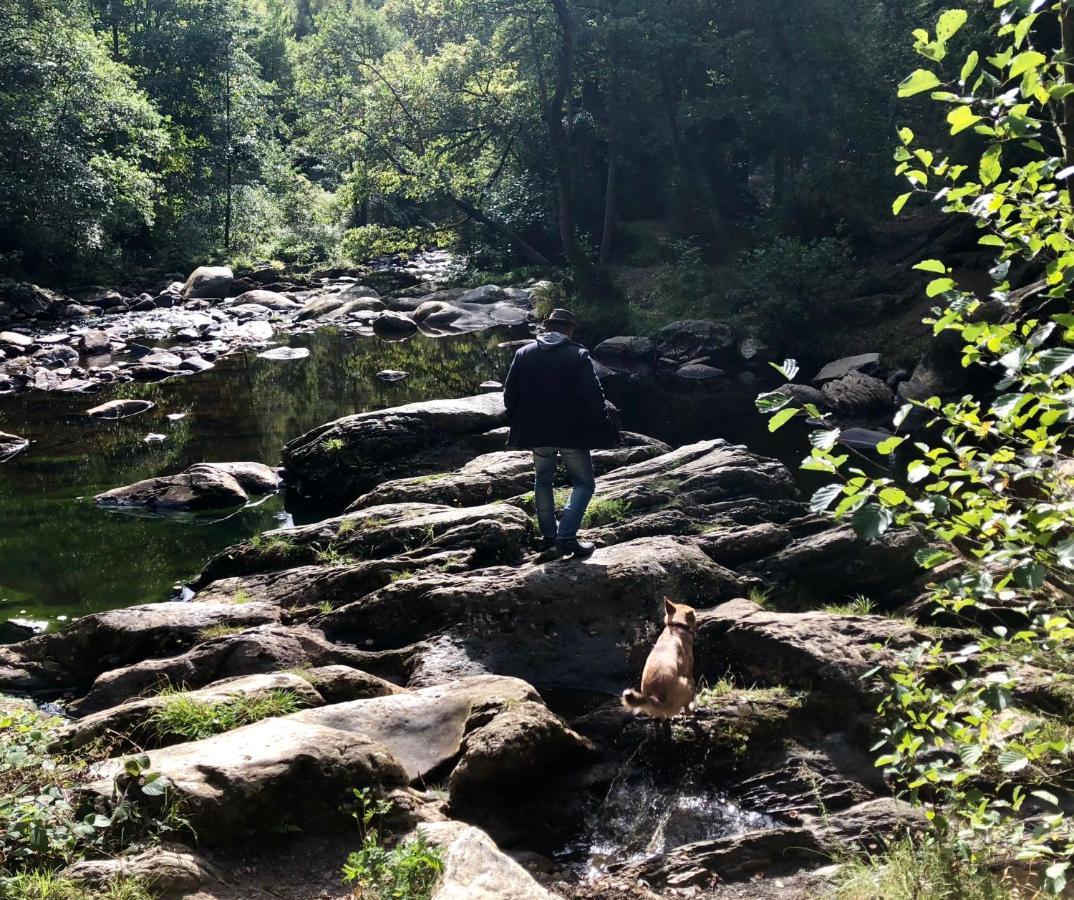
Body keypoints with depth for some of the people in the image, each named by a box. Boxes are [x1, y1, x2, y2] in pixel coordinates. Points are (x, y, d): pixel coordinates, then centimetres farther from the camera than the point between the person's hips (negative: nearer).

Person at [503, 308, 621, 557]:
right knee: (584, 483, 6)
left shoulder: (524, 354, 3)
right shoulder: (578, 355, -8)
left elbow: (510, 393, 5)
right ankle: (566, 537, -8)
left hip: (537, 433, 4)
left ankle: (549, 535, 23)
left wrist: (518, 422, 16)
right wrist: (602, 426, 0)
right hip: (572, 433, -4)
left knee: (543, 481, 21)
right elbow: (593, 395, -13)